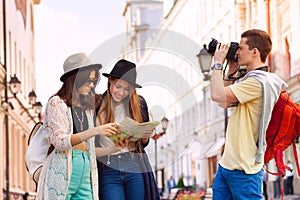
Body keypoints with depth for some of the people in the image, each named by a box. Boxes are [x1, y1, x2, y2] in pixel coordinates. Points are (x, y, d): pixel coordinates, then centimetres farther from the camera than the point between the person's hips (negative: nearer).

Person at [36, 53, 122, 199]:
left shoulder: (87, 108, 20)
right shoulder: (57, 103, 1)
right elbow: (59, 141, -13)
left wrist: (114, 149, 4)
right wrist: (95, 131, -20)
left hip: (85, 173, 6)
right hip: (62, 172, -6)